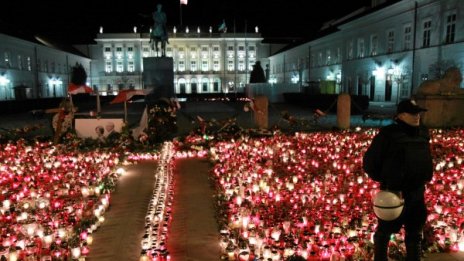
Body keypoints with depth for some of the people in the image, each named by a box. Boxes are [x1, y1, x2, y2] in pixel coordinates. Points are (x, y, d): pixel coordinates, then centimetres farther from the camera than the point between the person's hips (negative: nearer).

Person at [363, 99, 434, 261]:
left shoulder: (422, 134, 5)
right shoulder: (388, 135, -14)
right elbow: (369, 162, -10)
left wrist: (422, 180, 12)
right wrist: (386, 180, -8)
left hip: (417, 192, 6)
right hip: (394, 192, -6)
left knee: (415, 233, 19)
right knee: (384, 231, 10)